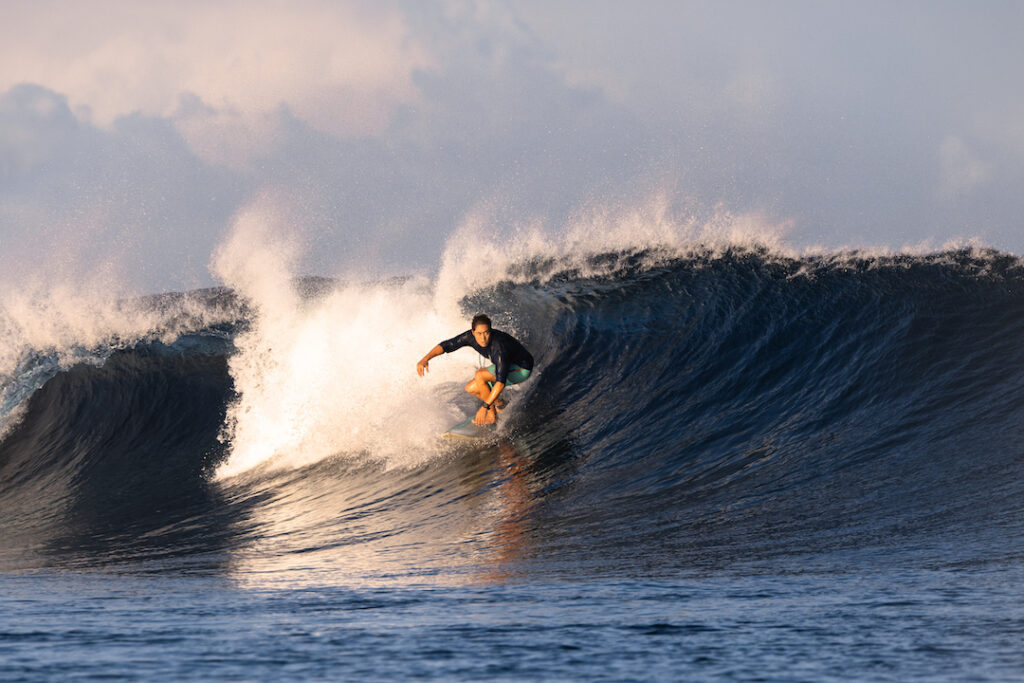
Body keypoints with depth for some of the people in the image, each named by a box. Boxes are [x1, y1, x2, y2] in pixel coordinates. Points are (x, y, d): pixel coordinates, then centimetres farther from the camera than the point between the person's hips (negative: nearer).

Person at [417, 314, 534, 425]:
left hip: (522, 369, -8)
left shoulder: (499, 347, -38)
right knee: (471, 388, -2)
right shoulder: (470, 336, -17)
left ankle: (492, 414, -13)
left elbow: (501, 382, -43)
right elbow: (446, 345, -10)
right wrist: (425, 359, -26)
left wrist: (485, 407, -47)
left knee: (479, 375, -26)